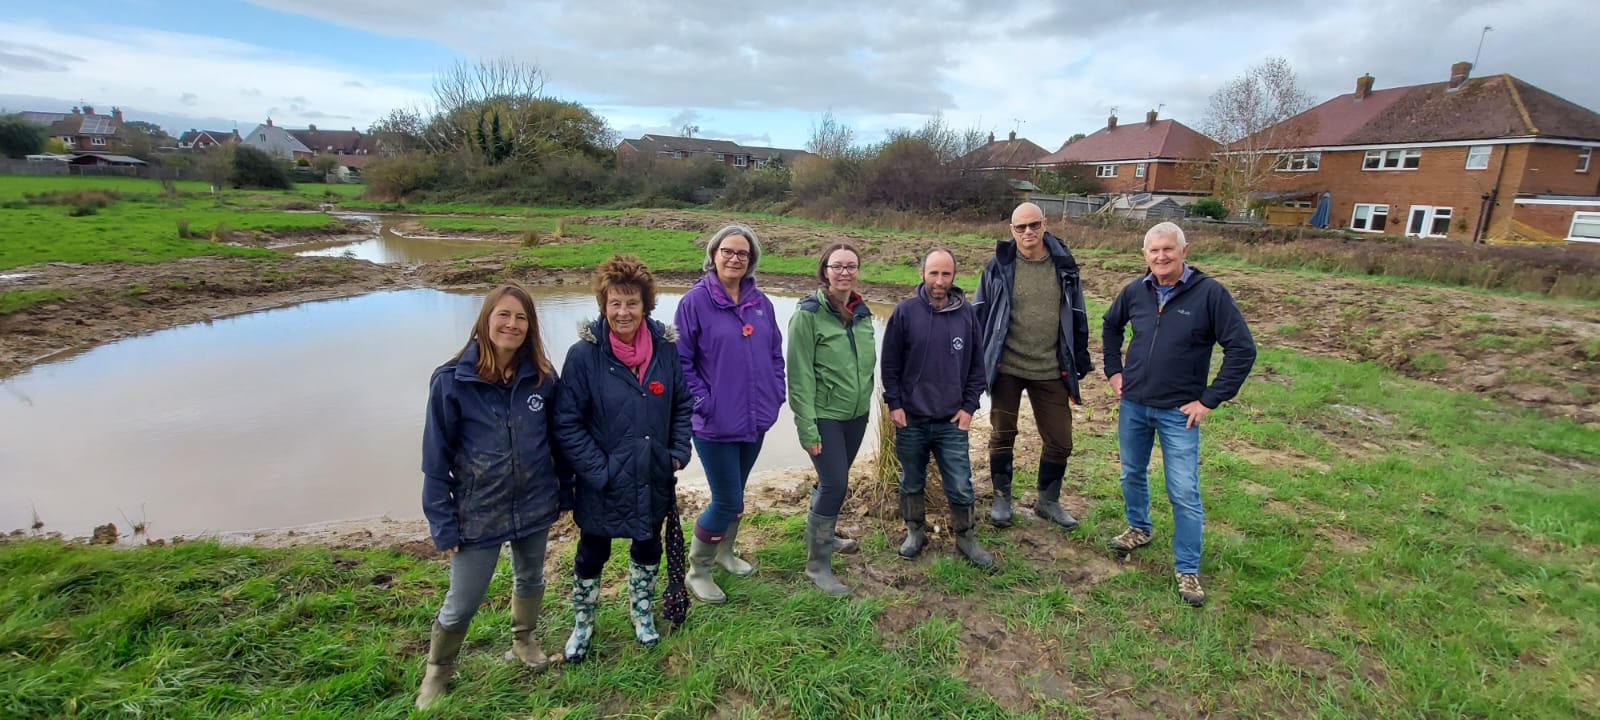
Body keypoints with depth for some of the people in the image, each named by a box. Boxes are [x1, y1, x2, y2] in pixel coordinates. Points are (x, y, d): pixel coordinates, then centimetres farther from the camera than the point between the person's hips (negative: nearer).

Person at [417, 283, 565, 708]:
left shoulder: (542, 378, -7)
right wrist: (443, 524, -9)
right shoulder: (451, 382, -15)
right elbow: (436, 459, -10)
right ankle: (437, 671, 39)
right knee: (461, 606, 9)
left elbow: (557, 439, 4)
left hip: (535, 508, 3)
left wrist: (566, 489, 8)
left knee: (531, 579, 22)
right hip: (478, 514, -2)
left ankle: (524, 641, 51)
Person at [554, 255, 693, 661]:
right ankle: (582, 624, 41)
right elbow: (567, 423, -14)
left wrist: (678, 453, -2)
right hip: (603, 486, -3)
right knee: (592, 554, 16)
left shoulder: (665, 348, -6)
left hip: (654, 480, 4)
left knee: (648, 547, 22)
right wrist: (599, 471, -17)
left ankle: (641, 612, 47)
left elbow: (682, 405, 6)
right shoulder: (584, 355, -17)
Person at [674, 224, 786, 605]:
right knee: (727, 501, 1)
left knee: (736, 494, 20)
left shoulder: (760, 302, 4)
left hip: (755, 420, 6)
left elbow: (776, 354, 13)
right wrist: (703, 403, -15)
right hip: (716, 424, -5)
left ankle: (725, 552, 44)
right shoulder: (695, 300, -11)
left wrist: (775, 396, 4)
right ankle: (697, 571, 23)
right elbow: (680, 361, -10)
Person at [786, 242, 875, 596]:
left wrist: (865, 400, 13)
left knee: (834, 481, 17)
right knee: (834, 484, -7)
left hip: (857, 413, 6)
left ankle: (824, 536, 41)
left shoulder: (861, 313, 5)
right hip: (825, 415, -6)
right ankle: (817, 563, 10)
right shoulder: (808, 314, -14)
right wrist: (807, 428, -17)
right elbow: (800, 376, -16)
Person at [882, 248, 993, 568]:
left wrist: (969, 406, 1)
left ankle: (965, 538, 25)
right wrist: (894, 403, -6)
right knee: (912, 483, 15)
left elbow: (977, 366, 6)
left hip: (952, 422, 1)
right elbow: (890, 363, -2)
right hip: (910, 421, 0)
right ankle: (915, 532, 35)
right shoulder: (905, 311, -6)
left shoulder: (967, 314, -1)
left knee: (961, 486, 4)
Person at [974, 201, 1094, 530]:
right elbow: (980, 315, -1)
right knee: (1002, 435, 11)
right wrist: (977, 362, -2)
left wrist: (1080, 363, 7)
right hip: (1006, 368, -2)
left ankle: (1048, 500, 31)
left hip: (1051, 371, 2)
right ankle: (1002, 498, 31)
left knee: (1060, 440, 8)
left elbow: (1077, 317, 7)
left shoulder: (1064, 265, 1)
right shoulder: (999, 266, -6)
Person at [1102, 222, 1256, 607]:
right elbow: (1111, 326, 19)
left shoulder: (1210, 293, -13)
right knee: (1133, 474, 19)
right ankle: (1138, 529, 43)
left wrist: (1210, 400, -13)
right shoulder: (1135, 291, -1)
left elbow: (1242, 350, -13)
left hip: (1179, 412, -4)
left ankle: (1187, 570, 14)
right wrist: (1113, 370, 11)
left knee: (1184, 493, -1)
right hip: (1133, 405, 4)